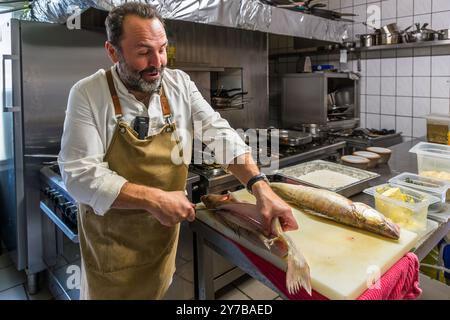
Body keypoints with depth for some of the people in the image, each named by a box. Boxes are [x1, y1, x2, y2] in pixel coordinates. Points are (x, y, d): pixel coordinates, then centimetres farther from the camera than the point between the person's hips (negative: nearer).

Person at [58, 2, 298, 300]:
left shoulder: (180, 84, -5)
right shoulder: (87, 94, -16)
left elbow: (219, 133, -10)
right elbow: (80, 174, -21)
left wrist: (260, 186, -24)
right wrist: (153, 198, -30)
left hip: (165, 233, 3)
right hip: (110, 239, -3)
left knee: (158, 290, 21)